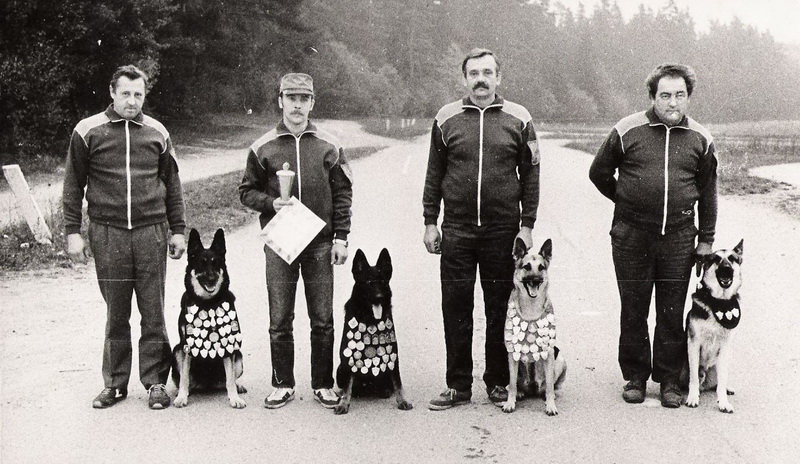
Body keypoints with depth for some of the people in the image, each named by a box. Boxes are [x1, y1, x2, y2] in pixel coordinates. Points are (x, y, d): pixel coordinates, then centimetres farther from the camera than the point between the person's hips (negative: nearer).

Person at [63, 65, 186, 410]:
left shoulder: (157, 133, 10)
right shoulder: (88, 131, 3)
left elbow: (172, 185, 16)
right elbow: (73, 185, 6)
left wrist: (178, 230, 13)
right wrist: (72, 232, 1)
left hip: (151, 232, 1)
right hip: (107, 233, -1)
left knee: (153, 312, 3)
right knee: (115, 313, 5)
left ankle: (155, 382, 12)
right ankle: (115, 383, 17)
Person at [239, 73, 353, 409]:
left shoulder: (329, 146, 4)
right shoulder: (263, 147, 3)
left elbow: (342, 193, 6)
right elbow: (247, 191, 9)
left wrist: (341, 237, 0)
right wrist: (271, 203, -10)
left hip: (320, 243, 0)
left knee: (323, 320, 5)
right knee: (280, 320, 5)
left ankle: (323, 385, 17)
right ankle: (283, 384, 18)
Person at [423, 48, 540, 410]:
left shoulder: (518, 119, 4)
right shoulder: (446, 119, 6)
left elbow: (530, 175, 5)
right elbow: (434, 174, 9)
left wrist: (527, 225, 0)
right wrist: (430, 223, 4)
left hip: (503, 230, 0)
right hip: (456, 230, 1)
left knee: (501, 308, 7)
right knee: (456, 308, 4)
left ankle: (498, 383, 20)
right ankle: (458, 386, 14)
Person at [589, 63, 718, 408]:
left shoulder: (700, 140, 6)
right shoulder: (627, 131, -2)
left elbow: (708, 193, 14)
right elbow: (599, 173, 10)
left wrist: (706, 239, 12)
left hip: (678, 237, 1)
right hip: (632, 236, -1)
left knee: (672, 312, 5)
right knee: (633, 310, 6)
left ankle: (669, 380, 18)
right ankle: (635, 377, 20)